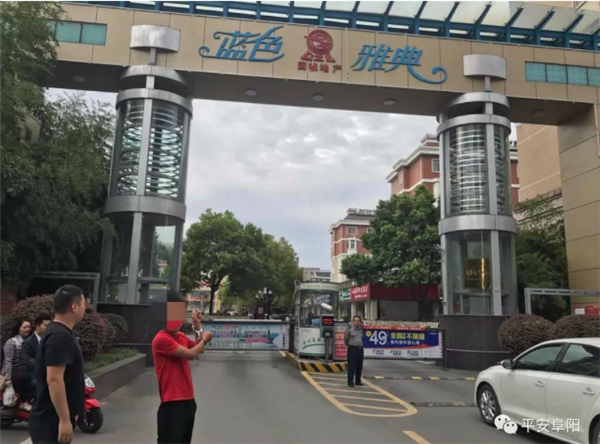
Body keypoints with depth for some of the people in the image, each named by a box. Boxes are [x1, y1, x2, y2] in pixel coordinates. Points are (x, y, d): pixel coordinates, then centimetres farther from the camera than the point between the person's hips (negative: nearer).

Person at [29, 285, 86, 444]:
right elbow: (54, 380, -26)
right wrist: (64, 419, -24)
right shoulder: (60, 337, -21)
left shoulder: (61, 332, 11)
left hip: (54, 418, 10)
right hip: (52, 421, -10)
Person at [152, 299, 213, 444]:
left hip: (187, 400, 9)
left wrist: (198, 327, 12)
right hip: (172, 403, -9)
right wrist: (204, 339, -3)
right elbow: (191, 354, -21)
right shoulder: (162, 339, -18)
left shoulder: (181, 336, 9)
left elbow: (199, 349, 24)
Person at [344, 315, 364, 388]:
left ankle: (358, 381, 22)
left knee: (359, 365, 10)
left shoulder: (361, 328, 6)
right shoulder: (349, 329, -8)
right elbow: (345, 338, 4)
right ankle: (350, 382, -1)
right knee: (351, 365, -6)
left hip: (360, 348, 5)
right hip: (352, 348, -5)